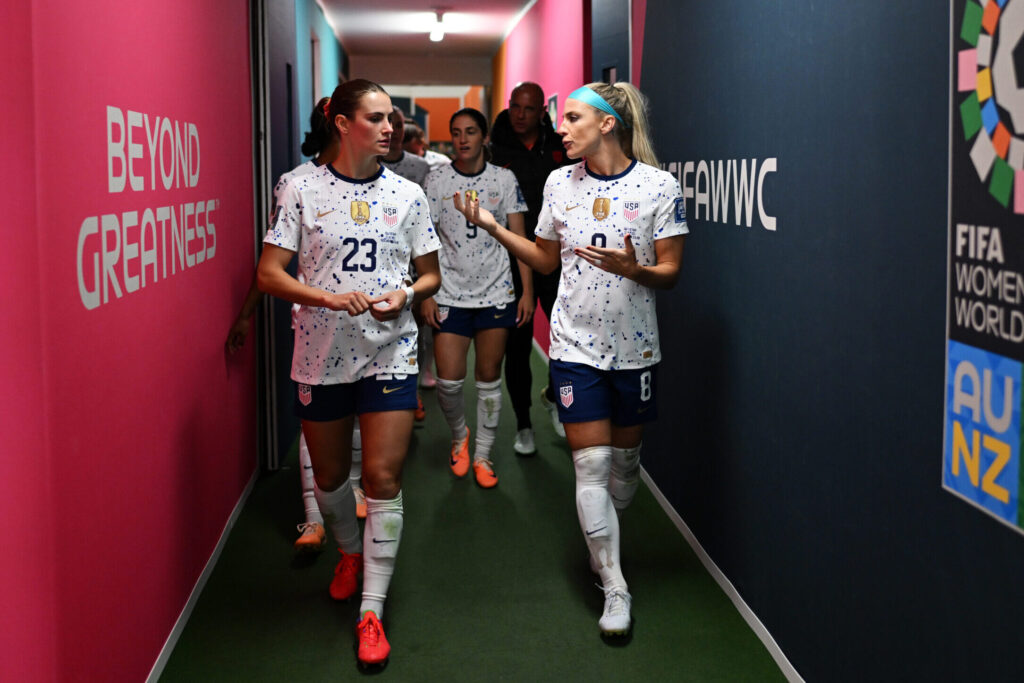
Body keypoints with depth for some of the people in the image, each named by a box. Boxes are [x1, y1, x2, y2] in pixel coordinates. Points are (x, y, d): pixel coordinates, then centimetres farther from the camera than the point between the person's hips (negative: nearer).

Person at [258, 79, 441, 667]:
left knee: (384, 478, -7)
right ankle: (351, 554, 45)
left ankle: (372, 611, 1)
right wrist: (330, 298, -19)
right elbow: (269, 273, -5)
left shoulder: (408, 194, 3)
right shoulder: (303, 192, -3)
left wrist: (405, 296, -12)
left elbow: (431, 275, 10)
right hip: (322, 354, 0)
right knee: (330, 476, 15)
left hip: (390, 353, 0)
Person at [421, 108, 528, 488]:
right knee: (448, 381, -6)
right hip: (451, 295, 0)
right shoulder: (437, 181, 1)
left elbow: (519, 238, 5)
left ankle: (482, 454, 19)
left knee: (489, 379, 6)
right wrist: (426, 294, -4)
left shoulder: (504, 180, 3)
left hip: (496, 293, 1)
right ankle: (459, 435, 23)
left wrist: (527, 291, -1)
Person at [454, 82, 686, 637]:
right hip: (575, 343, 1)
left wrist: (632, 269, -26)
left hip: (635, 346, -1)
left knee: (625, 457, 13)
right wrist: (492, 227, 4)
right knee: (591, 463, -5)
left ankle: (604, 539, 40)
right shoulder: (559, 184, 2)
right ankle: (614, 590, 3)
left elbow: (670, 272, -6)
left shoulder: (659, 186, -8)